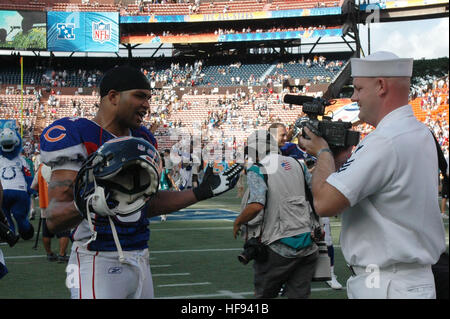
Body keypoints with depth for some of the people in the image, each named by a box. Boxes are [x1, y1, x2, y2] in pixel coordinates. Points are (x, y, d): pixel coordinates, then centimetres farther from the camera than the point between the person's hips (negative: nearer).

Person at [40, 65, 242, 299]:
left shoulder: (143, 140, 11)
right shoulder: (78, 137, -12)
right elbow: (54, 220, -17)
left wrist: (202, 192, 17)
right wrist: (85, 205, -38)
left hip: (139, 260, 7)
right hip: (98, 263, -7)